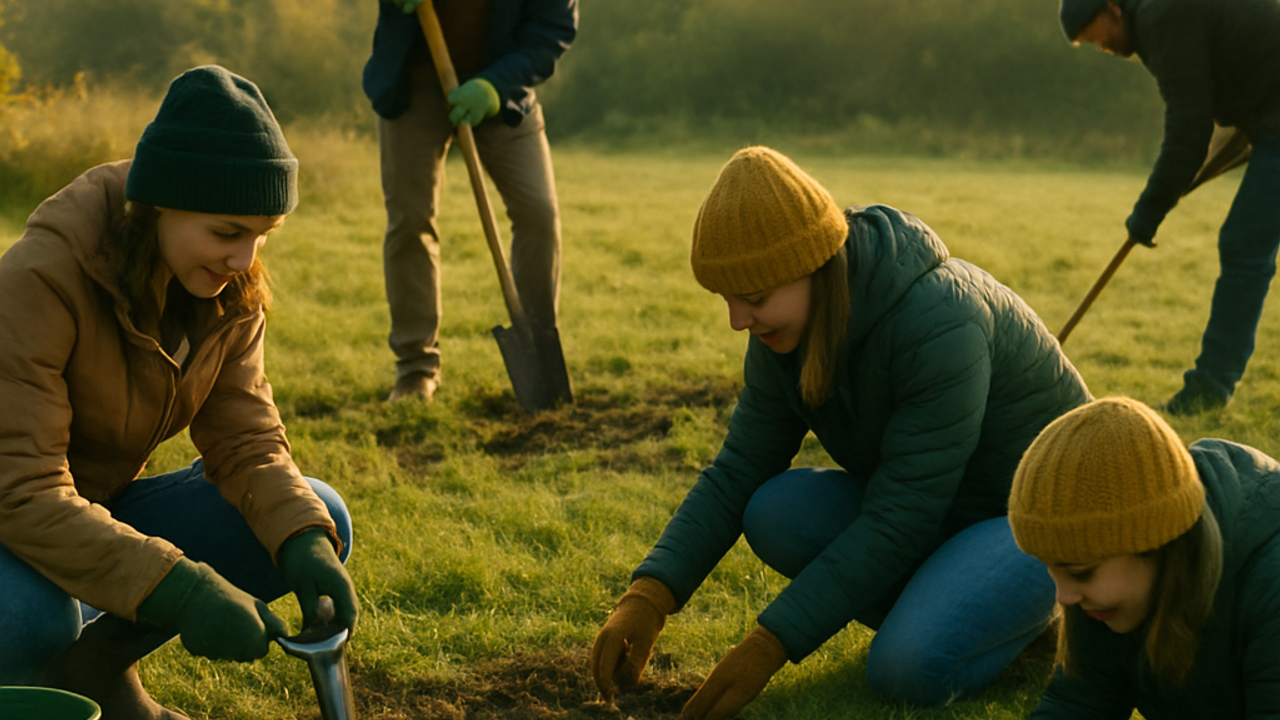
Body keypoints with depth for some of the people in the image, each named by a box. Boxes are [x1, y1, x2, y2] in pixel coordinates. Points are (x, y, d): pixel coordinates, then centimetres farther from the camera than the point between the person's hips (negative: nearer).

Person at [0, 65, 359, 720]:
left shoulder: (231, 292, -7)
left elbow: (245, 440, -6)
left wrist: (305, 542, -28)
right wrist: (179, 589, -42)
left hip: (102, 509, 7)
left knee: (321, 520, -10)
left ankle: (93, 663, 3)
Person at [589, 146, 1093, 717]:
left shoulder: (940, 321, -32)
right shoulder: (786, 335, -8)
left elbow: (897, 521, -31)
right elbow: (736, 473, -4)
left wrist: (770, 646, -30)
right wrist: (649, 596, -20)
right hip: (932, 513, 7)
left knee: (909, 669, -30)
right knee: (775, 512, -18)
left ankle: (1029, 608, 1)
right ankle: (937, 605, 0)